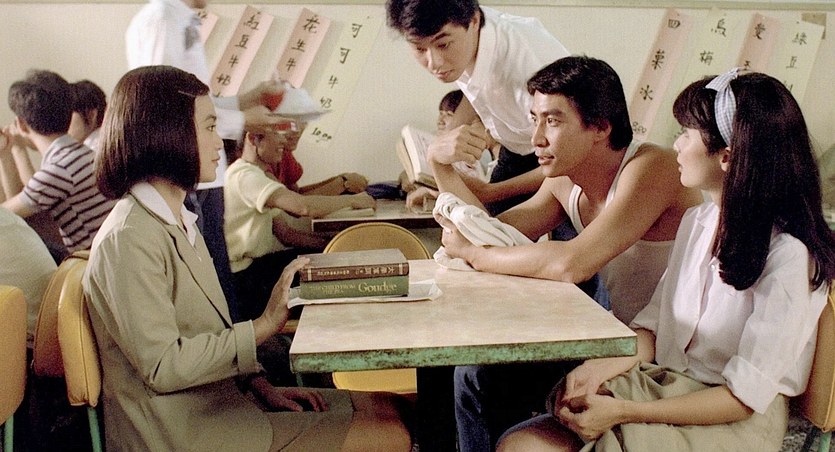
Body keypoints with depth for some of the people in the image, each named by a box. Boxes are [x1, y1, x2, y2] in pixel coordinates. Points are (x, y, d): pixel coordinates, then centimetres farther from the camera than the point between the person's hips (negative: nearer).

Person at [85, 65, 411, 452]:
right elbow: (163, 367, -22)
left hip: (216, 402, 9)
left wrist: (262, 386, 3)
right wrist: (265, 324, -18)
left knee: (383, 408, 6)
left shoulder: (178, 222, 13)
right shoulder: (127, 240, -18)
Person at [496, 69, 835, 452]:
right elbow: (656, 322, 8)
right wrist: (601, 367, -11)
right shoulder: (697, 221, 7)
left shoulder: (790, 255, -17)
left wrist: (623, 412, -22)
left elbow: (745, 396, -17)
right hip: (659, 387, 7)